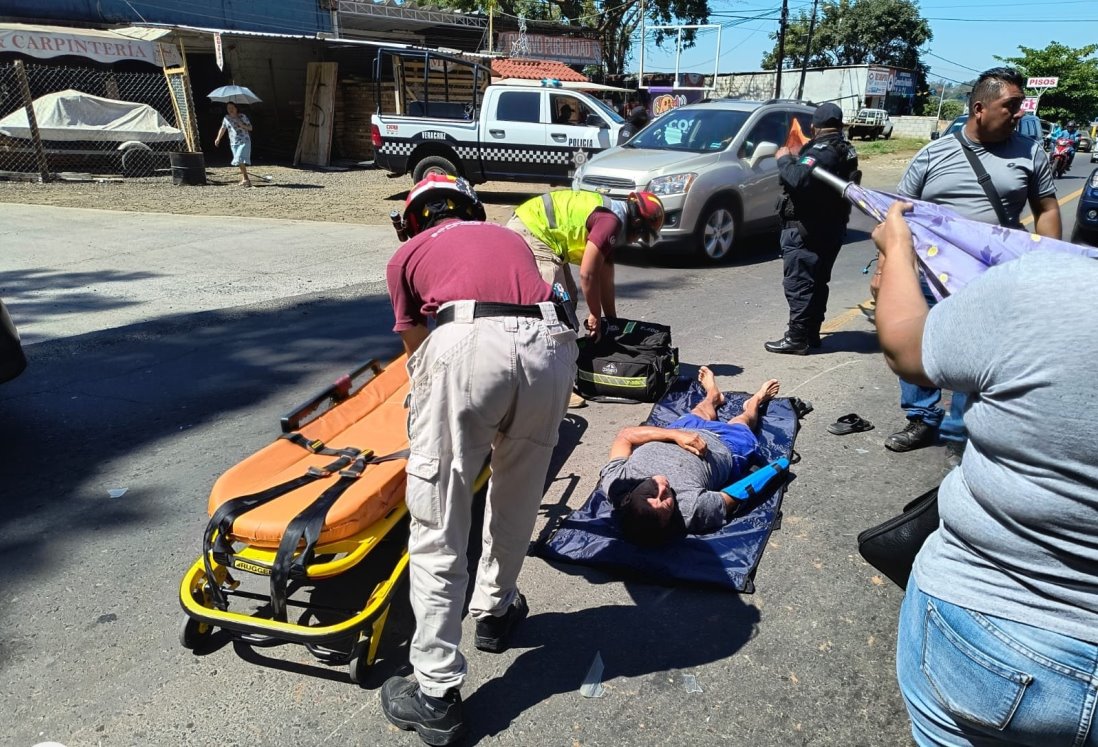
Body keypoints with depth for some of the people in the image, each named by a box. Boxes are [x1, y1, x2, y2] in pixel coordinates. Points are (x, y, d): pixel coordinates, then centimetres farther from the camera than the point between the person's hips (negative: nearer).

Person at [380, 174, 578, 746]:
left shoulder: (407, 255, 27)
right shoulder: (508, 237, 37)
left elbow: (415, 347, 36)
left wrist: (425, 395, 57)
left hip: (467, 345, -4)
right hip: (549, 342, 4)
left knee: (437, 527, 7)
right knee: (517, 500, 25)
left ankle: (437, 694, 14)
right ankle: (495, 609, 46)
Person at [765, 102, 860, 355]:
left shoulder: (821, 151, -18)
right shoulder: (846, 151, 13)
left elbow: (798, 180, -32)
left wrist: (784, 159, -16)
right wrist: (799, 157, 23)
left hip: (806, 229, -10)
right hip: (832, 227, 10)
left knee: (798, 283, -7)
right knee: (817, 283, 16)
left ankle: (797, 338, -5)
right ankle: (811, 333, 24)